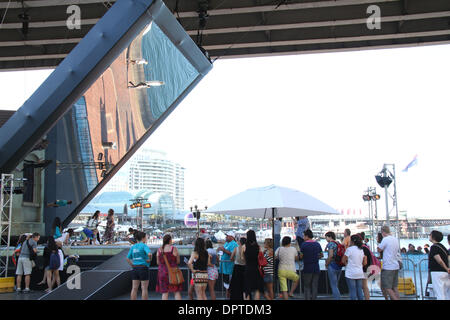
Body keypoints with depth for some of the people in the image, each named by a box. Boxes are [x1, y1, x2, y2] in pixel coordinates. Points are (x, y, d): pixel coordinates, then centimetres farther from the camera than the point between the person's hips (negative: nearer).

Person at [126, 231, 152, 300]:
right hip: (143, 268, -6)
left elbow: (128, 259, 8)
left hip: (135, 268, 6)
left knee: (134, 288, 7)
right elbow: (149, 254, -25)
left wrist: (132, 266, 11)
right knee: (144, 288, 0)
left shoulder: (133, 247, 10)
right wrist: (149, 259, -7)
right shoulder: (144, 245, -9)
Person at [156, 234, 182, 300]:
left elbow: (158, 262, 8)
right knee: (177, 292, 4)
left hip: (162, 272, 3)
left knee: (164, 293, 7)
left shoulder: (159, 250, 2)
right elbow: (178, 261, -3)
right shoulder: (174, 249, -7)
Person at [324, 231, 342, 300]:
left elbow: (331, 255, -20)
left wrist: (327, 264, -8)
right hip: (339, 266, 8)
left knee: (333, 286, -4)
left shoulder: (330, 243, -11)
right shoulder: (338, 243, 13)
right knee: (336, 285, 17)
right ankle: (338, 297, 21)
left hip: (332, 266, -8)